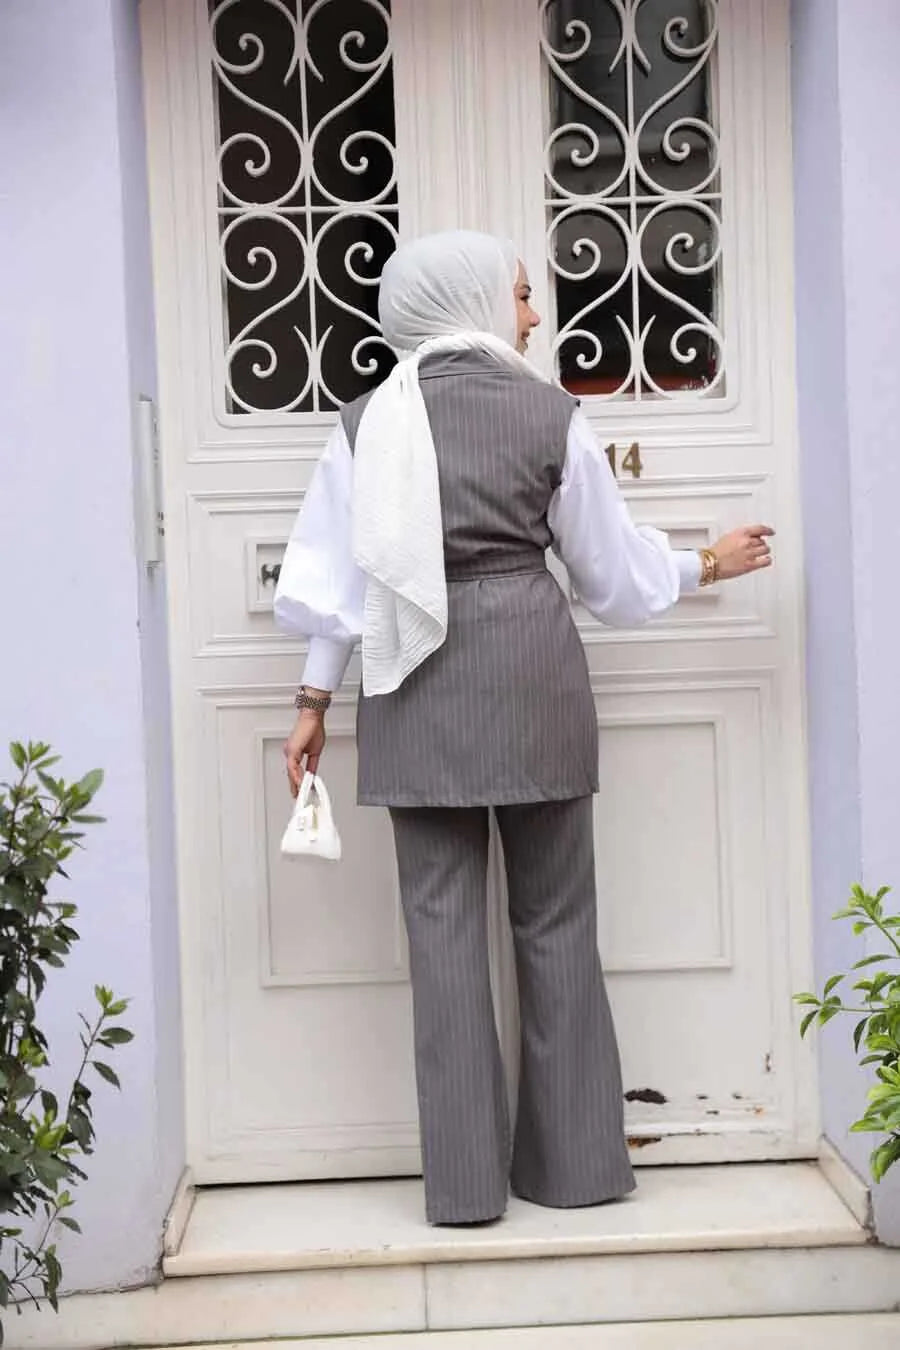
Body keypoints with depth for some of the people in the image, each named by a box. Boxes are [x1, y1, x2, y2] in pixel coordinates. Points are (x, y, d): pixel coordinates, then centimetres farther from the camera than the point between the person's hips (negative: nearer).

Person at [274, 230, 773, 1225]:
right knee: (554, 917, 10)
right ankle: (574, 1160, 18)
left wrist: (313, 703, 11)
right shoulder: (550, 413, -1)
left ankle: (465, 1178, 10)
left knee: (442, 919, 5)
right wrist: (706, 564, 24)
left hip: (418, 691, 2)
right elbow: (611, 565, 6)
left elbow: (333, 576, 4)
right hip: (529, 675, -1)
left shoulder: (369, 423, 4)